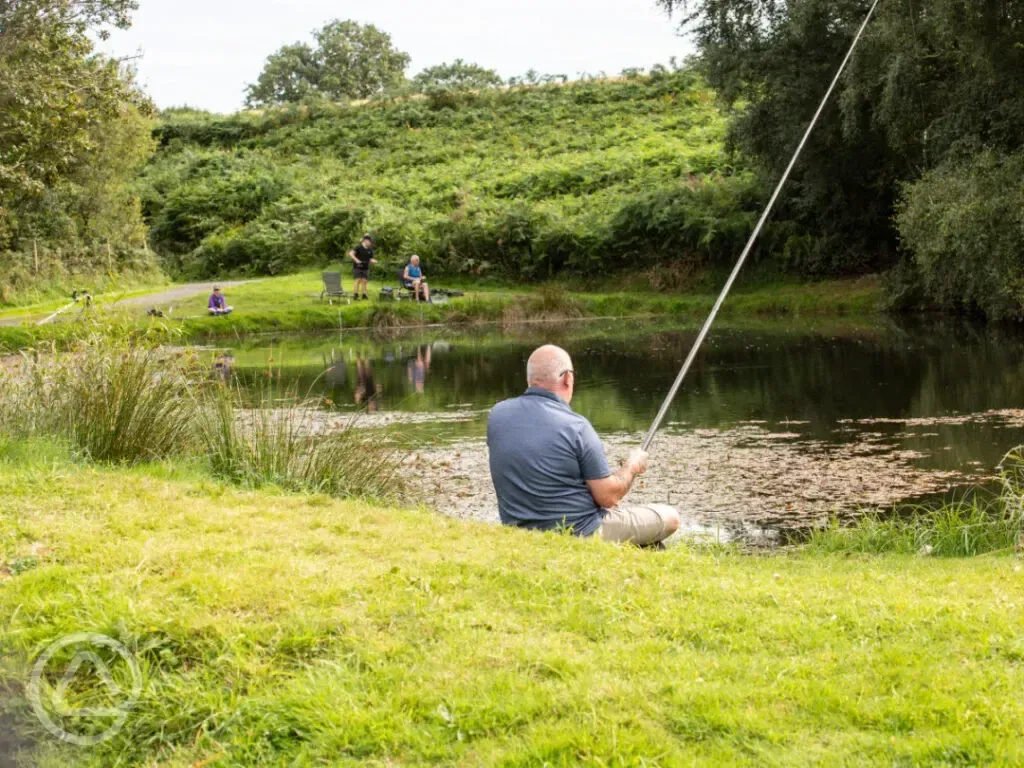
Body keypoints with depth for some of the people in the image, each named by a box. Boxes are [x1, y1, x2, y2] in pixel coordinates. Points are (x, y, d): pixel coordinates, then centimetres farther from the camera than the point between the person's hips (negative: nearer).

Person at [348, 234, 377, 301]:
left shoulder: (370, 250, 9)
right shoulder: (358, 247, -10)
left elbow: (370, 259, 14)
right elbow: (350, 253, -19)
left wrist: (374, 261, -8)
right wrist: (356, 260, -28)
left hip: (365, 268, 5)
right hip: (357, 267, -5)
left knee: (364, 281, 1)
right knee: (358, 280, -10)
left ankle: (364, 295, 6)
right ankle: (356, 295, -7)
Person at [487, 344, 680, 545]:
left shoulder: (497, 415, -3)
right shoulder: (575, 427, -20)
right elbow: (608, 497, -15)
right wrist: (632, 466, 4)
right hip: (578, 536, -6)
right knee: (669, 518, 11)